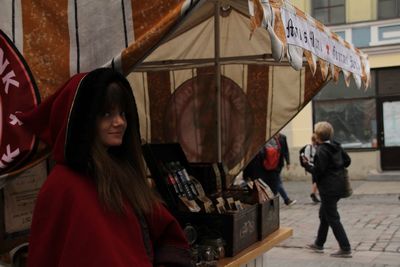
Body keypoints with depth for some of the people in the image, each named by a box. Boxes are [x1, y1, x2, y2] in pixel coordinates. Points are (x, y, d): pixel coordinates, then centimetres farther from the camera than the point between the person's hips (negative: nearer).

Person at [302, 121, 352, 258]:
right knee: (324, 215, 21)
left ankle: (345, 249, 1)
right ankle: (319, 244, 33)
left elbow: (318, 171, -20)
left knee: (333, 218, -2)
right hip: (338, 186, 9)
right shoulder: (336, 146, 6)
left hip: (328, 189, -9)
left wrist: (307, 165, -5)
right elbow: (347, 160, 12)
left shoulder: (321, 151, -19)